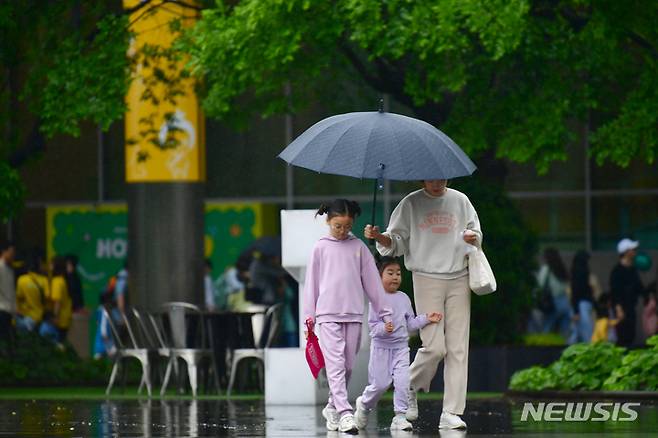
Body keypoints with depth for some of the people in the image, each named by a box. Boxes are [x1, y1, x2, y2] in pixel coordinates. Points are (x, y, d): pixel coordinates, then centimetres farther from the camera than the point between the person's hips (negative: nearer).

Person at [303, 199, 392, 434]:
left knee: (347, 366, 7)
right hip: (328, 315, -3)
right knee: (335, 364, -12)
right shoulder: (321, 248, 4)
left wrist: (384, 312, 9)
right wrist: (309, 316, 2)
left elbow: (372, 280, 10)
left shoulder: (358, 247, 8)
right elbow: (312, 282, 6)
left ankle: (332, 407, 24)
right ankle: (344, 414, -20)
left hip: (353, 314, 3)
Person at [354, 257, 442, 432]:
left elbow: (410, 324, 14)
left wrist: (426, 319, 3)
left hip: (401, 347, 4)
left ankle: (400, 416, -5)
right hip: (381, 347, -4)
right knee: (380, 384, 1)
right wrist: (384, 328, -32)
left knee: (403, 381, -10)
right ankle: (364, 404, 30)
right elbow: (373, 325, -13)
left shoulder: (404, 299, 7)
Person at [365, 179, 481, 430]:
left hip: (458, 279, 3)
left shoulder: (460, 201, 11)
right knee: (434, 346, -13)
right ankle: (411, 387, 17)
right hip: (426, 279, -3)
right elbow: (397, 241, 5)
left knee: (457, 347, -3)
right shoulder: (412, 204, 3)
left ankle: (451, 413, -1)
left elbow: (476, 234, 20)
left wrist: (473, 238, -3)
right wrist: (379, 237, -15)